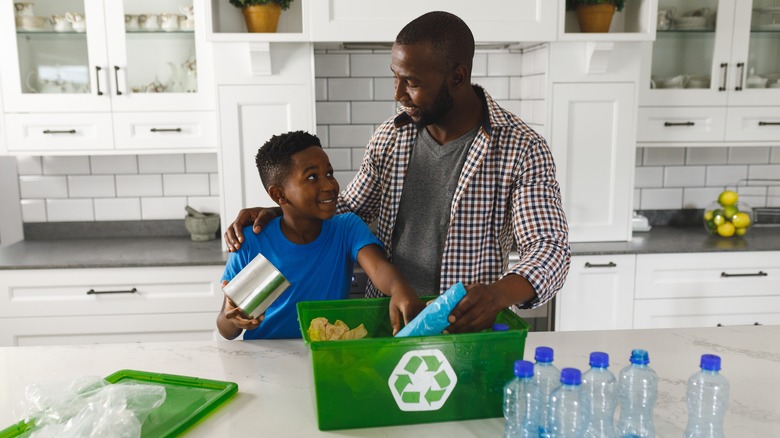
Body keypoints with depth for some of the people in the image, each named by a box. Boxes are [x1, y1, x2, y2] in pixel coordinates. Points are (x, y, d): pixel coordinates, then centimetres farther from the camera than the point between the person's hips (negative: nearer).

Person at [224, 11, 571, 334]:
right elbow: (348, 210, 16)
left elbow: (550, 247, -13)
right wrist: (275, 215, 0)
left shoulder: (521, 149, -9)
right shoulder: (390, 136, 5)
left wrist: (502, 293, -35)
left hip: (462, 330, -3)